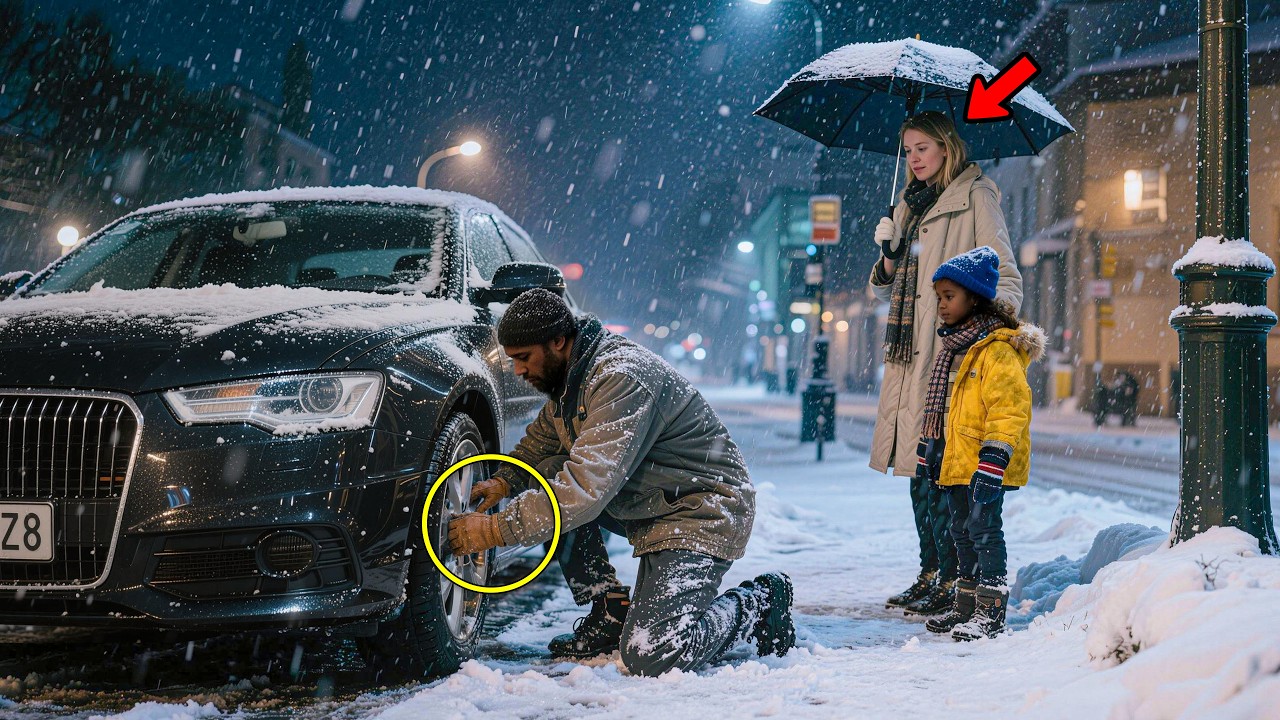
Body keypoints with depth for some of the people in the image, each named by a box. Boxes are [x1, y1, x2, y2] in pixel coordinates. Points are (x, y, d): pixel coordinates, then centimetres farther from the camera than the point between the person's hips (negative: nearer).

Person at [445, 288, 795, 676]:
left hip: (704, 510, -10)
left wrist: (496, 530, -30)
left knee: (650, 657, -22)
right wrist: (504, 480, 2)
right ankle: (611, 614, 6)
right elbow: (541, 437, 23)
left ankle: (757, 604, 4)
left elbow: (587, 487, -33)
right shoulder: (569, 375, 4)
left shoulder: (622, 377, -27)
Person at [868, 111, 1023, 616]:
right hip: (911, 353, 7)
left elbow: (1005, 278, -4)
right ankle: (929, 574, 16)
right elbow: (888, 290, 24)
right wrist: (888, 262, 3)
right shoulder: (910, 205, 21)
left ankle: (953, 580, -6)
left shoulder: (976, 197, 1)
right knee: (918, 466, 9)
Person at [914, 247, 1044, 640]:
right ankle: (966, 606, 25)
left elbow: (1009, 410, -21)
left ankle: (991, 611, -1)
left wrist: (993, 459, -26)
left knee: (984, 530, -7)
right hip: (956, 462, 10)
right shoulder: (953, 348, 16)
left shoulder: (998, 350, -15)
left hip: (985, 466, -10)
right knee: (962, 532, 15)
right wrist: (929, 451, 24)